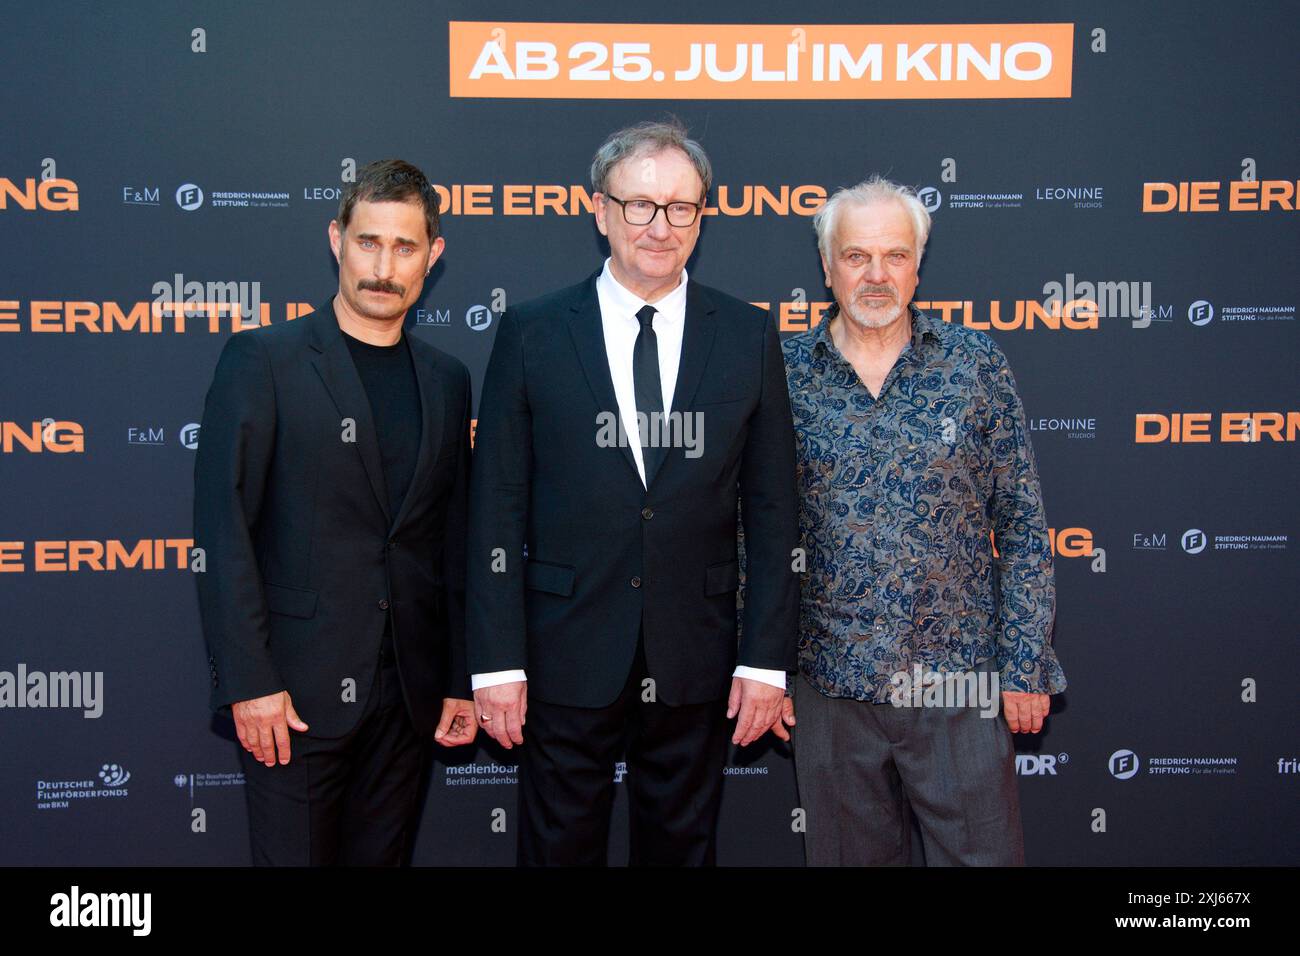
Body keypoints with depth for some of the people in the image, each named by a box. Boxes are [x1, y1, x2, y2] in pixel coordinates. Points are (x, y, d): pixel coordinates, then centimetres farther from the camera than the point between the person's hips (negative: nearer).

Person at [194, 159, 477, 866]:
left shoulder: (445, 381, 10)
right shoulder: (262, 360, -5)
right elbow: (222, 529, -9)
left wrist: (460, 680, 11)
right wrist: (248, 682, -14)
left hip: (409, 694, 5)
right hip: (295, 688, -4)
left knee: (380, 857, 14)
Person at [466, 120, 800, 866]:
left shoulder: (749, 337, 1)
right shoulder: (532, 334, -2)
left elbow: (772, 512, 2)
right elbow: (498, 509, -3)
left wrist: (767, 660, -2)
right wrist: (497, 661, -6)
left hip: (696, 664, 1)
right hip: (566, 659, -1)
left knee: (682, 849, 16)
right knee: (560, 850, 12)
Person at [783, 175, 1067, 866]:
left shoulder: (975, 364, -1)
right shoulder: (786, 371, 0)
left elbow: (1021, 526, 1)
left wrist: (1025, 664, -3)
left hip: (961, 680, 0)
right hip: (831, 681, 1)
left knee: (982, 852, 10)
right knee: (850, 854, 15)